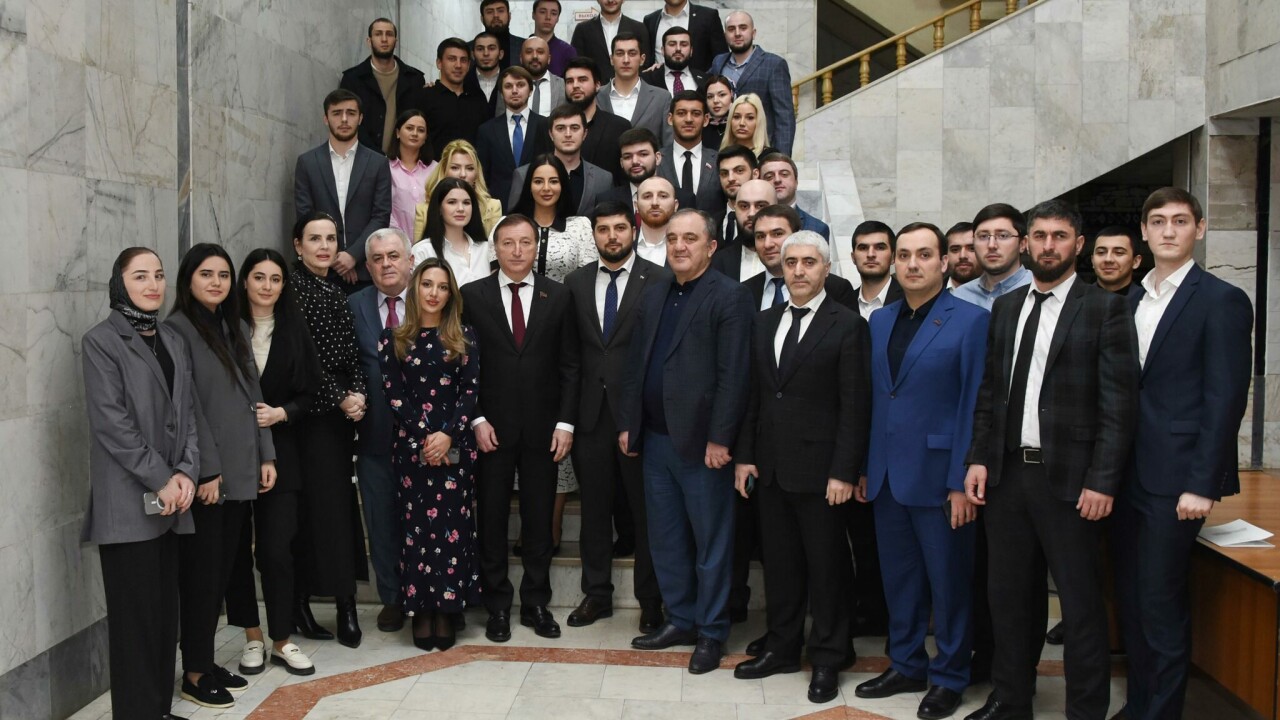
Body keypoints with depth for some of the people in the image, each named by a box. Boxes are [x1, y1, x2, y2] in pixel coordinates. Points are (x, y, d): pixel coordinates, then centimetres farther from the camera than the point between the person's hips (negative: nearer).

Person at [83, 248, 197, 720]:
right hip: (128, 502, -6)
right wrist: (159, 480, -14)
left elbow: (188, 412, 11)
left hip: (173, 498, 6)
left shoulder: (174, 341, 14)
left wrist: (186, 472, -4)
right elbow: (111, 421, -12)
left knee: (166, 608, 9)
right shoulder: (101, 341, -4)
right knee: (135, 612, -2)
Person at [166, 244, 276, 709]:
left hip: (241, 472, 7)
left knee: (223, 570, 11)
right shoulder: (178, 329, -8)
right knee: (201, 571, 0)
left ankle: (208, 661, 21)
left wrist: (266, 456, 10)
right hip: (205, 474, -7)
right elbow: (187, 406, -13)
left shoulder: (236, 329, 14)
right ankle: (195, 673, 11)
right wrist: (207, 469, -15)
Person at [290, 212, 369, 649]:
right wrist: (341, 398, -12)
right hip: (310, 412, -6)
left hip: (342, 413, 6)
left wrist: (358, 394, -1)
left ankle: (345, 603, 10)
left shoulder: (337, 290, 14)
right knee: (318, 502, -6)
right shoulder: (292, 288, -6)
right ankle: (301, 603, 3)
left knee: (339, 501, 6)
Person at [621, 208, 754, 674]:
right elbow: (636, 364, 15)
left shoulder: (729, 297, -9)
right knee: (665, 538, 15)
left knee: (710, 540, 4)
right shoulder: (654, 295, 13)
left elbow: (733, 374, -14)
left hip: (701, 441, -7)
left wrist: (719, 439, -17)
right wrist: (629, 424, 11)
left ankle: (711, 632, 18)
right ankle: (680, 619, 30)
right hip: (656, 439, 7)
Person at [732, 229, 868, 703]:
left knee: (826, 566, 6)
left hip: (818, 470, -5)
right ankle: (782, 647, 27)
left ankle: (826, 658, 20)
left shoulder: (847, 326, -7)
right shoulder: (765, 322, 11)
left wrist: (844, 473, -14)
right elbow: (754, 395, 11)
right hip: (770, 468, 5)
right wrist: (744, 456, 6)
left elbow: (855, 407, -10)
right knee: (779, 562, 13)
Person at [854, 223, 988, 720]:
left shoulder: (970, 320, -7)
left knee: (948, 580, 7)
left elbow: (974, 406, -10)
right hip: (886, 476, 5)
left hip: (938, 478, -5)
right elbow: (873, 398, 11)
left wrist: (964, 480, -13)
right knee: (898, 578, 15)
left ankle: (949, 677, 23)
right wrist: (863, 467, 8)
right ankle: (906, 665, 30)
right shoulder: (880, 320, 10)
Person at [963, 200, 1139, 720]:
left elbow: (1119, 403, -9)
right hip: (1006, 473, 5)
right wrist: (979, 458, 3)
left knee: (1080, 603, 5)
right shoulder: (1005, 308, 12)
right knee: (1009, 595, 14)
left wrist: (1101, 481, -14)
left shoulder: (1104, 309, -4)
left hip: (1068, 480, -5)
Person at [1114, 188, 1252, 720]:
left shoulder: (1221, 301, -6)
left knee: (1161, 603, -1)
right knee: (1130, 597, 13)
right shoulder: (1130, 301, 13)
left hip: (1174, 478, -6)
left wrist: (1201, 484, -16)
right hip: (1128, 475, 6)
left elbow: (1225, 398, -11)